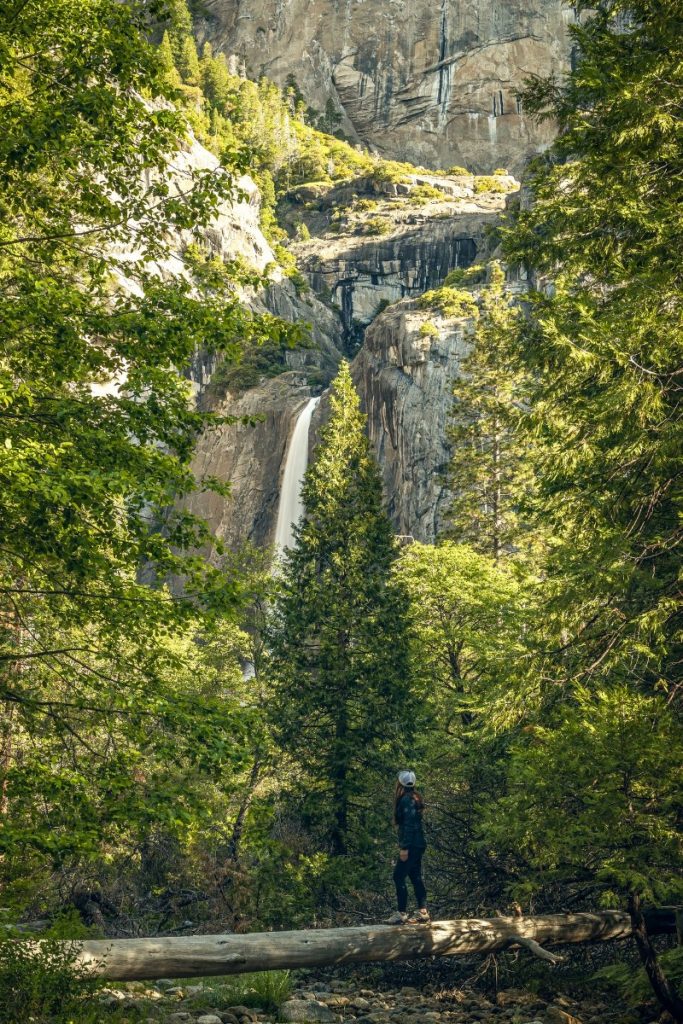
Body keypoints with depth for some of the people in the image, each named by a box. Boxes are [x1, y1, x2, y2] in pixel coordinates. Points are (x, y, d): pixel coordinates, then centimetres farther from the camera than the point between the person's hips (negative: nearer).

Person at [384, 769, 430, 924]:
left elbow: (409, 824, -21)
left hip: (411, 845, -10)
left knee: (399, 877, -6)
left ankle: (401, 914, -4)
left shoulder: (406, 800, -15)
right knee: (415, 877, 11)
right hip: (417, 844, 10)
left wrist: (404, 847, -22)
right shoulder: (412, 798, 14)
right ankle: (423, 912, 12)